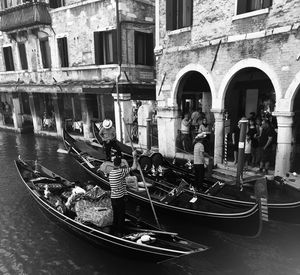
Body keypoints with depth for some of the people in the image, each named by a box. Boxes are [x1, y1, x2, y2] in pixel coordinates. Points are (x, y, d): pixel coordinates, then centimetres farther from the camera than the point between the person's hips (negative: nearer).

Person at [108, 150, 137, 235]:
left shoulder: (111, 172, 5)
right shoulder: (121, 171, -18)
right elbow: (134, 167, -18)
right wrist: (134, 156, -9)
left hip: (113, 197, 7)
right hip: (120, 198, -7)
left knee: (115, 215, 20)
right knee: (121, 215, 8)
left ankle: (115, 230, 31)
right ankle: (119, 231, 17)